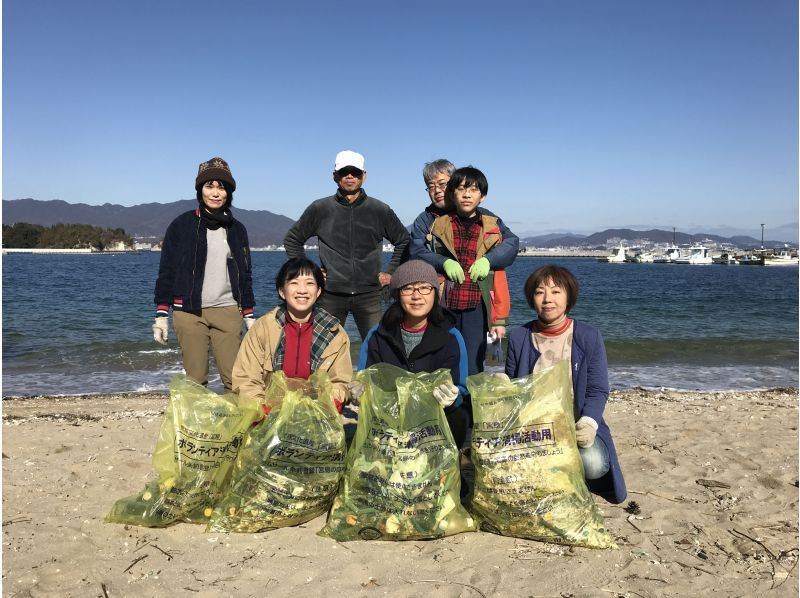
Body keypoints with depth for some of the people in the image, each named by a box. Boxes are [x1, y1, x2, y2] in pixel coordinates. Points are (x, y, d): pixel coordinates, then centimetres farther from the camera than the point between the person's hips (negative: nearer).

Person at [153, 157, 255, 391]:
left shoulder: (237, 229, 11)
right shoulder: (182, 225, 2)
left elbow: (245, 275, 16)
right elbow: (166, 271, 3)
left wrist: (249, 316, 12)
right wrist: (161, 315, -2)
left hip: (227, 311, 2)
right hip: (189, 312, -2)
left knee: (234, 378, -4)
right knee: (196, 380, -1)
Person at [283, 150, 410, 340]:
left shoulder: (379, 210, 5)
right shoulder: (320, 209, 4)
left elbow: (404, 241, 17)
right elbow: (292, 239, 15)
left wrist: (390, 272, 9)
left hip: (368, 295, 0)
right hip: (330, 295, 0)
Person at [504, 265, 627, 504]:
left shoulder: (589, 337, -2)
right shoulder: (518, 338, 3)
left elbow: (598, 391, -4)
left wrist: (588, 422, -24)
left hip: (577, 425, -1)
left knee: (593, 464, -31)